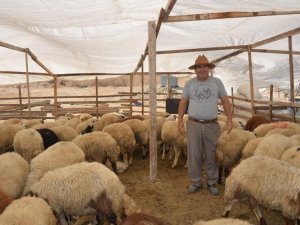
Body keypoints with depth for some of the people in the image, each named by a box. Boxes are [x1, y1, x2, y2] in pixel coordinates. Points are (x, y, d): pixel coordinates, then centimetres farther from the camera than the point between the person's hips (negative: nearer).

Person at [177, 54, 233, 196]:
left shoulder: (217, 82, 5)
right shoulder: (189, 83, 6)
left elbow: (225, 101, 7)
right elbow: (183, 102, 8)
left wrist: (229, 119, 0)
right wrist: (180, 120, 0)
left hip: (212, 124, 0)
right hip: (193, 124, 1)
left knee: (211, 156, 6)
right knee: (193, 155, 5)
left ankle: (212, 183, 20)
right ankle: (196, 182, 18)